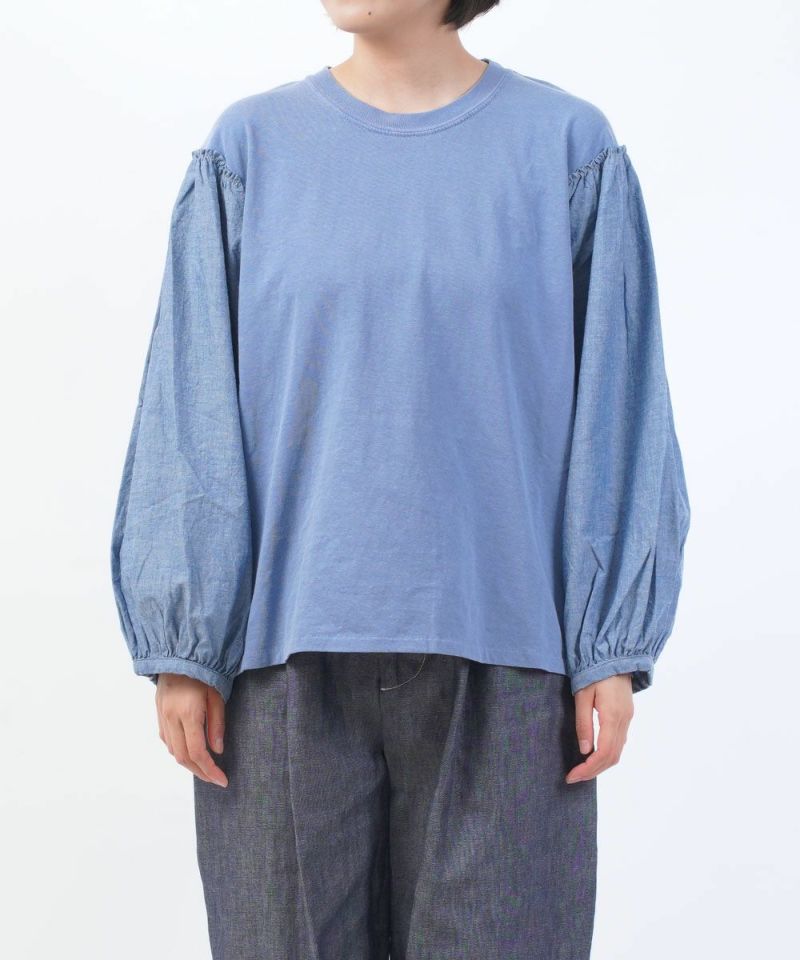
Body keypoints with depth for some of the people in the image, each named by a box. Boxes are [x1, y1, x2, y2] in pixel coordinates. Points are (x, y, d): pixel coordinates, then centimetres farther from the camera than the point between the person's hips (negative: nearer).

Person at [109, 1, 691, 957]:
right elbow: (193, 415, 3)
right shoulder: (250, 148, 5)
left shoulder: (567, 149, 3)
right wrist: (182, 646, -2)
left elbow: (616, 415, 2)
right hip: (289, 650, 1)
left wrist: (613, 650, -2)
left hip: (500, 650, 0)